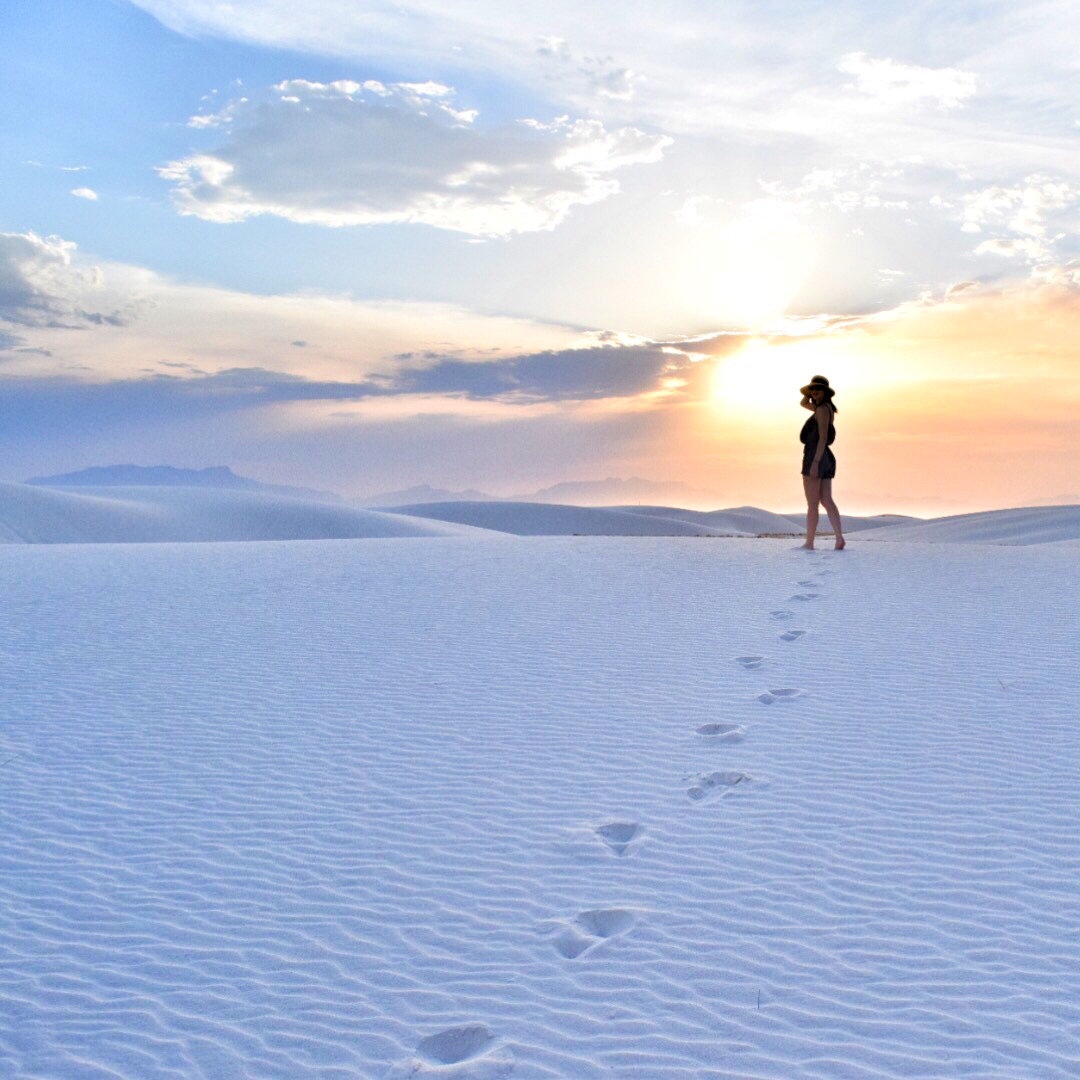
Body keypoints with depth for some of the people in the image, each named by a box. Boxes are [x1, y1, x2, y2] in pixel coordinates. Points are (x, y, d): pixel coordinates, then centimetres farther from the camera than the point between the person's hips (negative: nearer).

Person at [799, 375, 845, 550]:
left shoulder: (822, 409, -11)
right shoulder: (826, 407, 17)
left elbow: (823, 437, -19)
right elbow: (803, 403, 34)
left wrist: (815, 462, -24)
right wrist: (809, 390, 14)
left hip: (814, 458, -9)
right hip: (826, 459, 9)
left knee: (812, 504, -5)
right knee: (826, 501, 4)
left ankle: (809, 544, -2)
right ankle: (839, 539, -7)